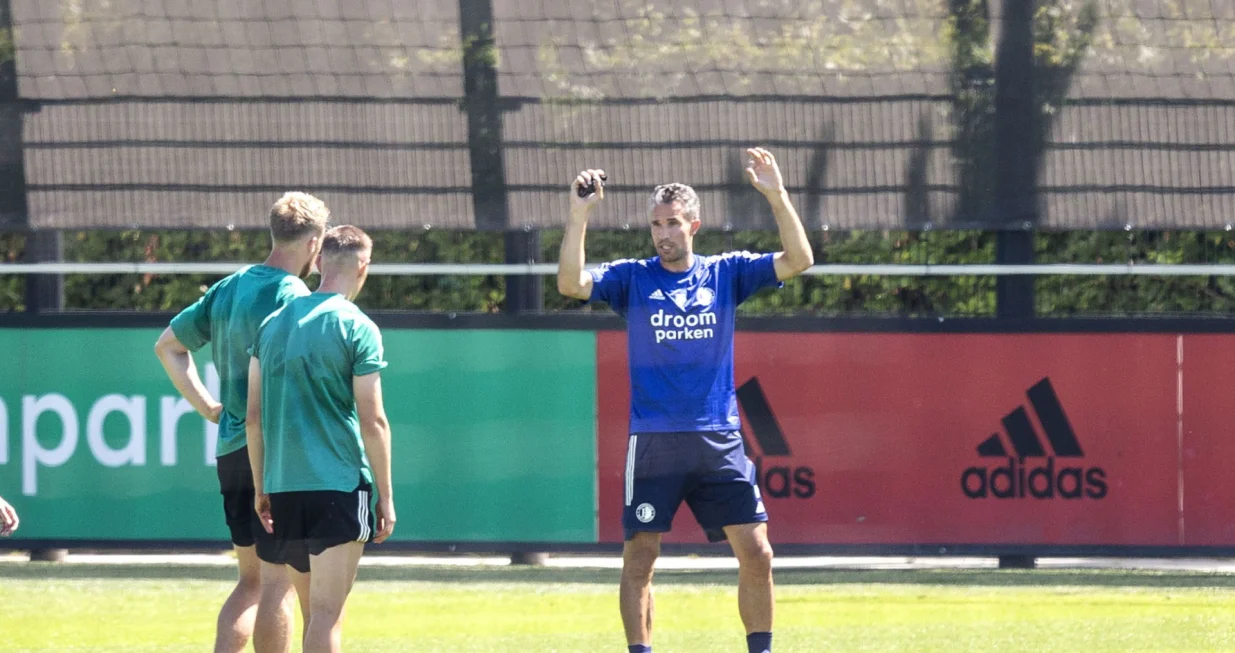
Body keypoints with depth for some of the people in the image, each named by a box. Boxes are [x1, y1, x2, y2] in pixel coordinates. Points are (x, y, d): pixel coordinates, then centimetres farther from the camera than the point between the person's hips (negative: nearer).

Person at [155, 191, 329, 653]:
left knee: (252, 579, 15)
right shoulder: (291, 295, -12)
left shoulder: (228, 288, 13)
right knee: (277, 583, -4)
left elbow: (168, 345, 22)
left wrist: (206, 405, 17)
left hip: (230, 453, 8)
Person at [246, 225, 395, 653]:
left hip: (283, 487, 5)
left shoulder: (273, 324, 9)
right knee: (326, 613, -7)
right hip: (340, 485, -5)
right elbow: (373, 421, -9)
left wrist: (261, 489, 18)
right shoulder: (358, 329, -7)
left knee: (315, 612, 14)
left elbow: (254, 416, 11)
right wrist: (386, 497, -2)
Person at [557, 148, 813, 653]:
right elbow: (570, 284, -12)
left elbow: (798, 260, -2)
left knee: (756, 553, -4)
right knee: (640, 557, -3)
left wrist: (777, 195, -13)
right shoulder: (631, 278, 4)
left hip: (719, 440, 1)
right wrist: (579, 216, -21)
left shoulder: (725, 273, 7)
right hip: (653, 442, -1)